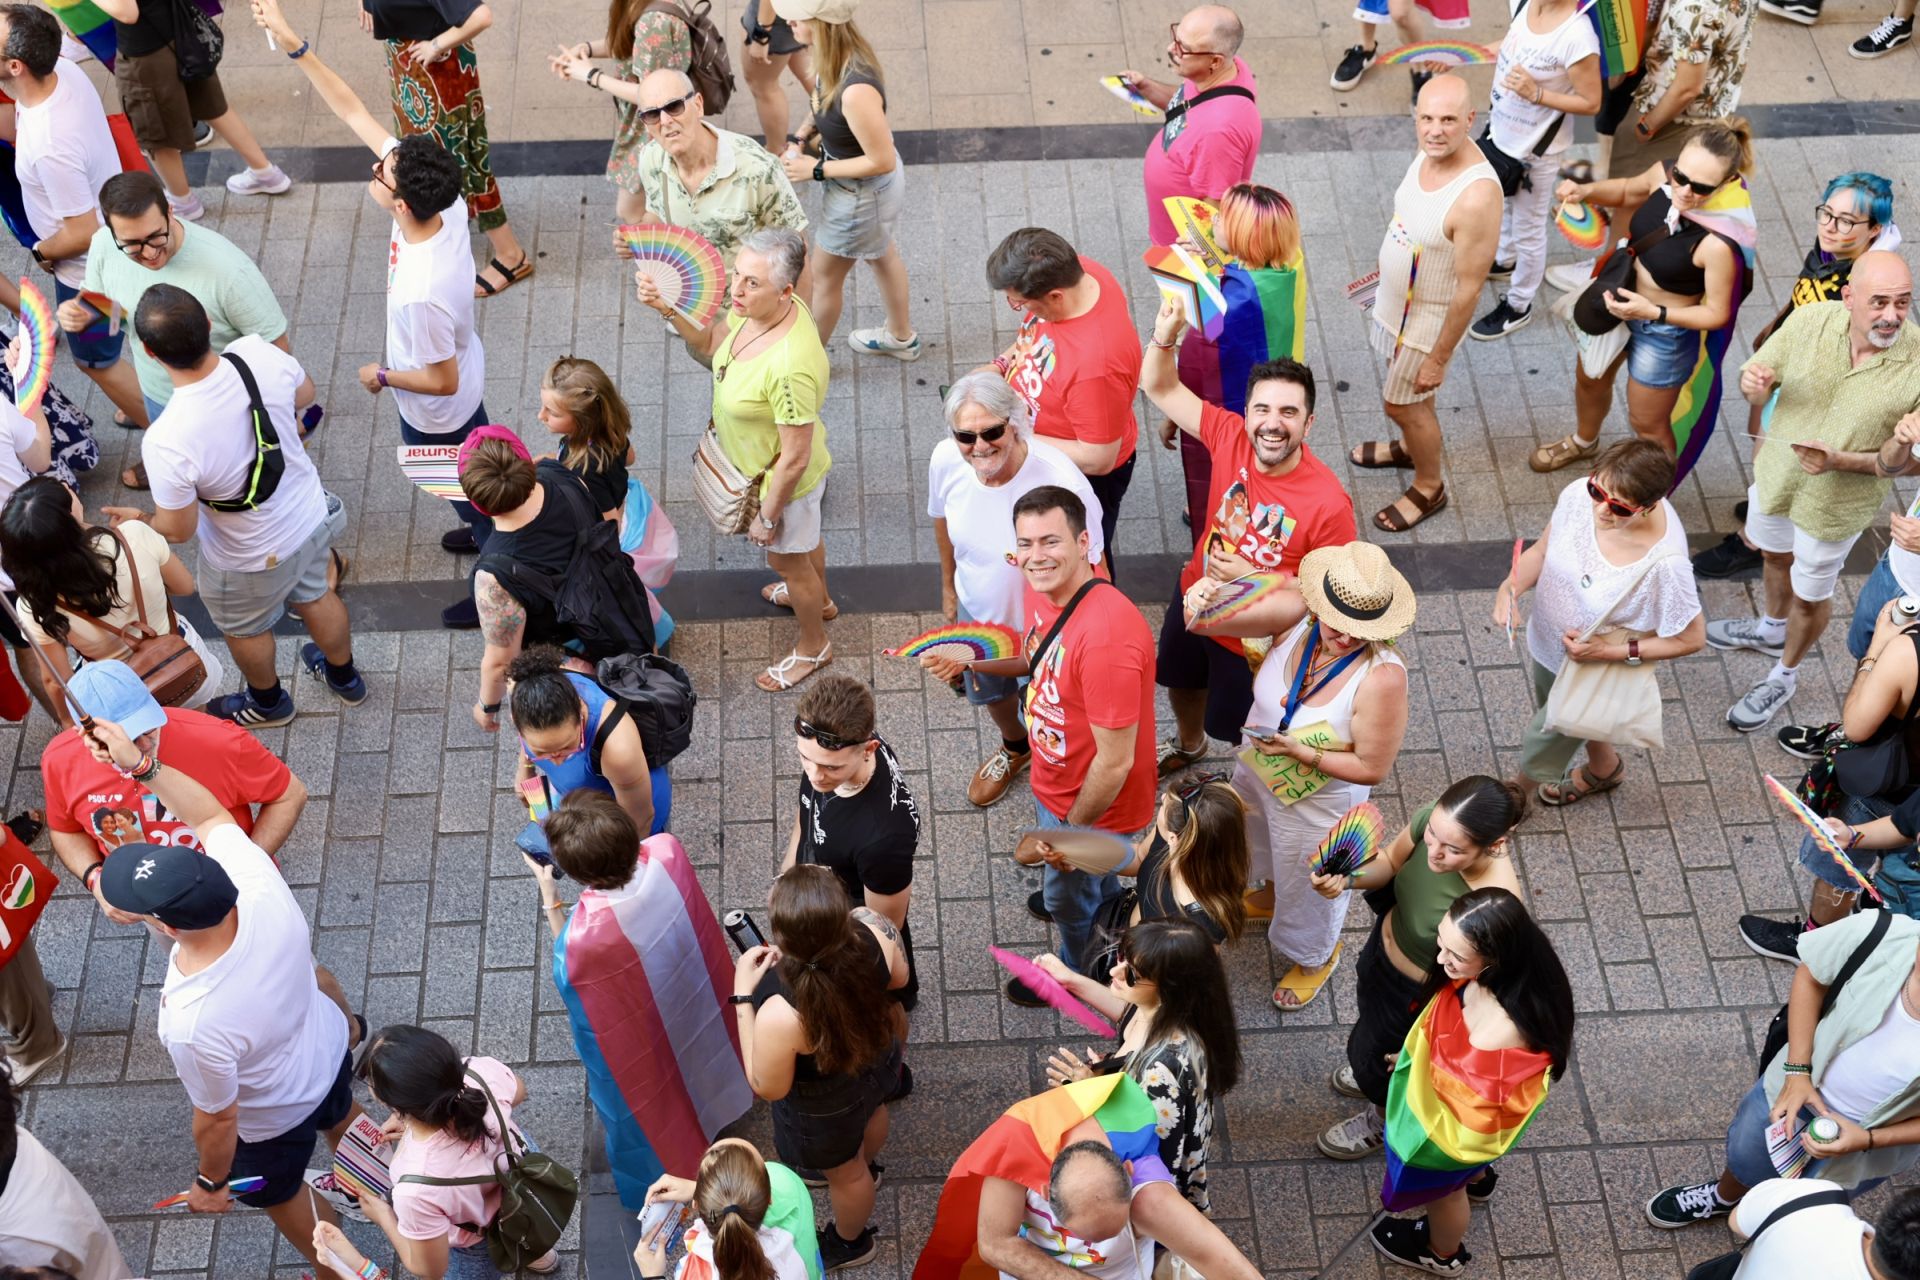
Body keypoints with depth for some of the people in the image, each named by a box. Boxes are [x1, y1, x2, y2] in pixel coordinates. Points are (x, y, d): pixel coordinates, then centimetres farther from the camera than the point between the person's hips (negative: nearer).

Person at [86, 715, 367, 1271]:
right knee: (340, 1119, 38)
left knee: (281, 1197, 28)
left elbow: (217, 1121, -26)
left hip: (270, 1119, -5)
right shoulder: (263, 890, -34)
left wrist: (210, 1183, -7)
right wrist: (141, 763, -20)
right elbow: (213, 817, -13)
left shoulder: (193, 1024, -46)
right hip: (328, 1047, 5)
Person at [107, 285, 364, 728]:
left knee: (245, 629, 30)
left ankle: (267, 702, 60)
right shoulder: (259, 354, -28)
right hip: (312, 516, 4)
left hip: (251, 558, -4)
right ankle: (344, 677, 63)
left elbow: (179, 529, -22)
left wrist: (137, 519, -1)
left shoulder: (167, 441, -40)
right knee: (316, 595, 35)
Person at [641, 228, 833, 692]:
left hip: (783, 480, -8)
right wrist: (669, 310, -15)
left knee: (787, 559, 21)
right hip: (756, 461, 8)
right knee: (804, 537, 35)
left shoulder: (791, 365, -45)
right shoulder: (753, 310, -20)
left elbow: (795, 459, -33)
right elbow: (710, 348, 2)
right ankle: (819, 599, 66)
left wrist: (768, 518, -19)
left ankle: (813, 646, 50)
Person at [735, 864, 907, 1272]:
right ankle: (863, 1164, 75)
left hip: (825, 1107, -5)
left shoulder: (781, 1014, -49)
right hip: (876, 1057, 5)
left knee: (845, 1173, 30)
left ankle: (849, 1242, 62)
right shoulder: (873, 933, -35)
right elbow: (898, 978, -9)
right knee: (871, 1111, 40)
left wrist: (743, 995, -25)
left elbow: (767, 1087, -25)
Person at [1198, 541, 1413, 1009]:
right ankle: (1274, 895, 72)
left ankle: (1315, 956, 58)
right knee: (1265, 849, 37)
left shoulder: (1381, 677, -38)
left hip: (1317, 803, -5)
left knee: (1308, 884, 26)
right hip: (1255, 773, 5)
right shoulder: (1296, 613, -27)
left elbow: (1372, 769, -28)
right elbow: (1203, 619, -28)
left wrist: (1300, 752, -33)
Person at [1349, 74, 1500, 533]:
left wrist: (1438, 358, -19)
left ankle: (1429, 487, 40)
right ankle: (1411, 447, 59)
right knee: (1398, 383, 30)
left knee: (1402, 402, 13)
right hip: (1396, 297, 7)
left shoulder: (1476, 197, -39)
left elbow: (1468, 289, -29)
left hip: (1429, 317, -7)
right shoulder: (1433, 150, -14)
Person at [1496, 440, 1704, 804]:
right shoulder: (1580, 496, -26)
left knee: (1538, 758, 15)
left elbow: (1692, 639, -23)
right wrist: (1510, 587, -25)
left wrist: (1613, 652, -26)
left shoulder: (1664, 565, -39)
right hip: (1547, 644, 5)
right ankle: (1603, 766, 65)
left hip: (1595, 670, -5)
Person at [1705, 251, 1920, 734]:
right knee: (1776, 556, 31)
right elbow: (1759, 384, -7)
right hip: (1776, 475, 3)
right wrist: (1752, 384, -32)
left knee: (1810, 595, 20)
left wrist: (1841, 461, -37)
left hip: (1835, 504, -3)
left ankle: (1785, 674, 48)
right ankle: (1771, 628, 62)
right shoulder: (1810, 320, -23)